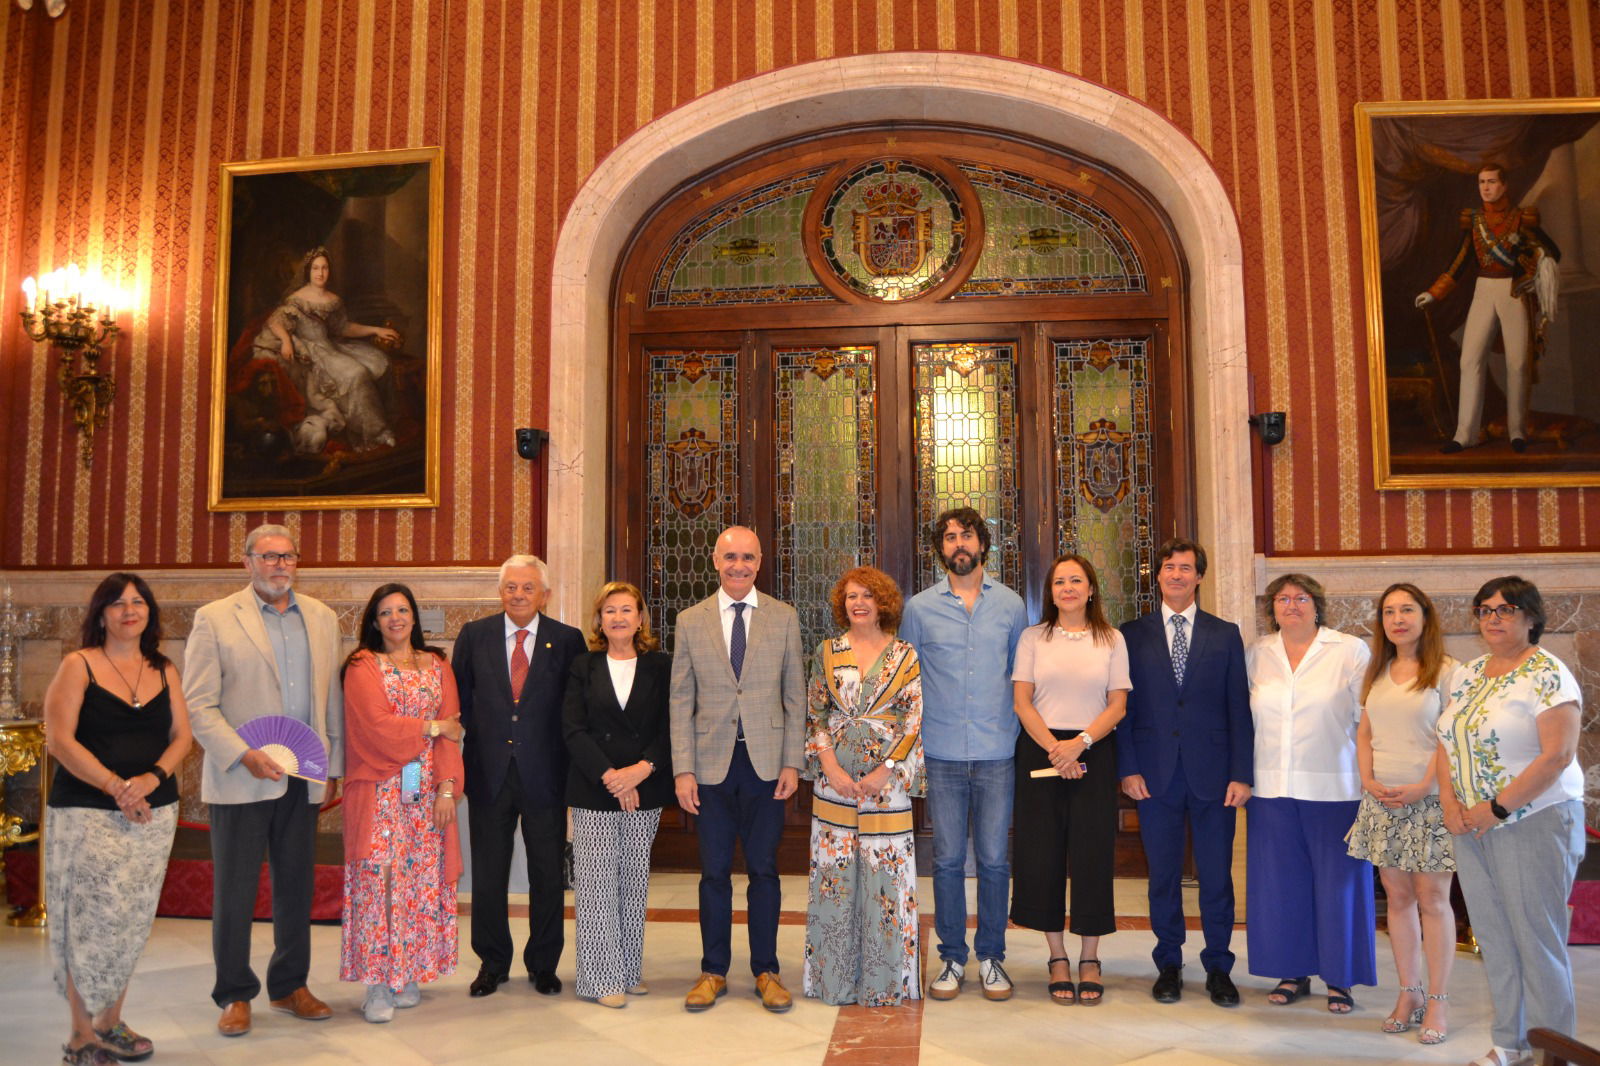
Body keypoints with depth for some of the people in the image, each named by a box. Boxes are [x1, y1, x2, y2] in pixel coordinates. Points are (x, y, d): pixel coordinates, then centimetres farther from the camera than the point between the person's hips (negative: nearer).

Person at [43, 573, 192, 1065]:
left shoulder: (164, 670, 9)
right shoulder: (78, 666, -2)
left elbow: (182, 735, 7)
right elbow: (60, 739, -10)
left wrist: (153, 777, -12)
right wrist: (116, 787, -17)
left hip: (153, 812, 4)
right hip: (87, 812, -4)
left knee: (132, 920, 9)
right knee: (91, 919, -3)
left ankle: (111, 1025, 23)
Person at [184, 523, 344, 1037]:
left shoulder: (322, 618, 10)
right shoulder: (214, 619, -2)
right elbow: (198, 704, -6)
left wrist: (333, 765, 9)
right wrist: (242, 754, -17)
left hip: (304, 778, 4)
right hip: (241, 779, -3)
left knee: (296, 887, 12)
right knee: (235, 891, 5)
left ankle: (290, 986, 26)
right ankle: (234, 995, 20)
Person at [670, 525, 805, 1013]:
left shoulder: (784, 618, 4)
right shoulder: (690, 621, 4)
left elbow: (794, 696, 4)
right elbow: (681, 701, 3)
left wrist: (792, 762, -2)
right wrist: (682, 769, -3)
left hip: (765, 763, 0)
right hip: (712, 763, 1)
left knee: (764, 870, 7)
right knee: (714, 872, 8)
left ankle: (766, 971, 20)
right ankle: (713, 971, 22)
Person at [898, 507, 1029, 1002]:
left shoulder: (1011, 604, 6)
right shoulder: (920, 607, 4)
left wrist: (1017, 734, 6)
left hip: (997, 754, 0)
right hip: (942, 754, 0)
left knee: (994, 858, 5)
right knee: (948, 859, 6)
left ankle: (991, 956, 19)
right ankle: (951, 957, 19)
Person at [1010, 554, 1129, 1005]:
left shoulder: (1112, 640, 6)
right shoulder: (1033, 638, 6)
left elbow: (1118, 704, 0)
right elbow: (1022, 701, 1)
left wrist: (1079, 744, -13)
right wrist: (1053, 749, -11)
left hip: (1093, 753, 0)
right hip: (1040, 753, 0)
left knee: (1092, 854, 1)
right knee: (1044, 854, 2)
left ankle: (1089, 960, 13)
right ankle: (1058, 959, 15)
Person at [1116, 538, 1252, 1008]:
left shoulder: (1225, 634, 7)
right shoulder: (1132, 635, 6)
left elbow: (1239, 708, 4)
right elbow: (1124, 707, 3)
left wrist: (1242, 773, -3)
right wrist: (1128, 768, -5)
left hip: (1213, 773, 0)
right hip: (1156, 774, 0)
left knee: (1217, 876, 6)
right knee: (1163, 876, 8)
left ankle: (1219, 968, 20)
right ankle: (1169, 965, 22)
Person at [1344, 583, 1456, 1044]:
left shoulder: (1445, 671, -6)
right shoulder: (1377, 673, 11)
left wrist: (1421, 787, -16)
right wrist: (1369, 780, 0)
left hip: (1430, 800, -5)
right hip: (1381, 799, 5)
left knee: (1432, 900, 0)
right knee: (1397, 897, 9)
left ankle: (1436, 1002, 10)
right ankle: (1408, 993, 19)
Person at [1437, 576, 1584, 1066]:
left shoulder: (1548, 675, -11)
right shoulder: (1466, 674, 10)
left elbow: (1557, 755, -18)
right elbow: (1447, 741, 13)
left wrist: (1497, 808, -18)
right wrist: (1449, 798, -2)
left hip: (1533, 822, -6)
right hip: (1472, 825, 7)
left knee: (1538, 940, 2)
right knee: (1493, 938, 14)